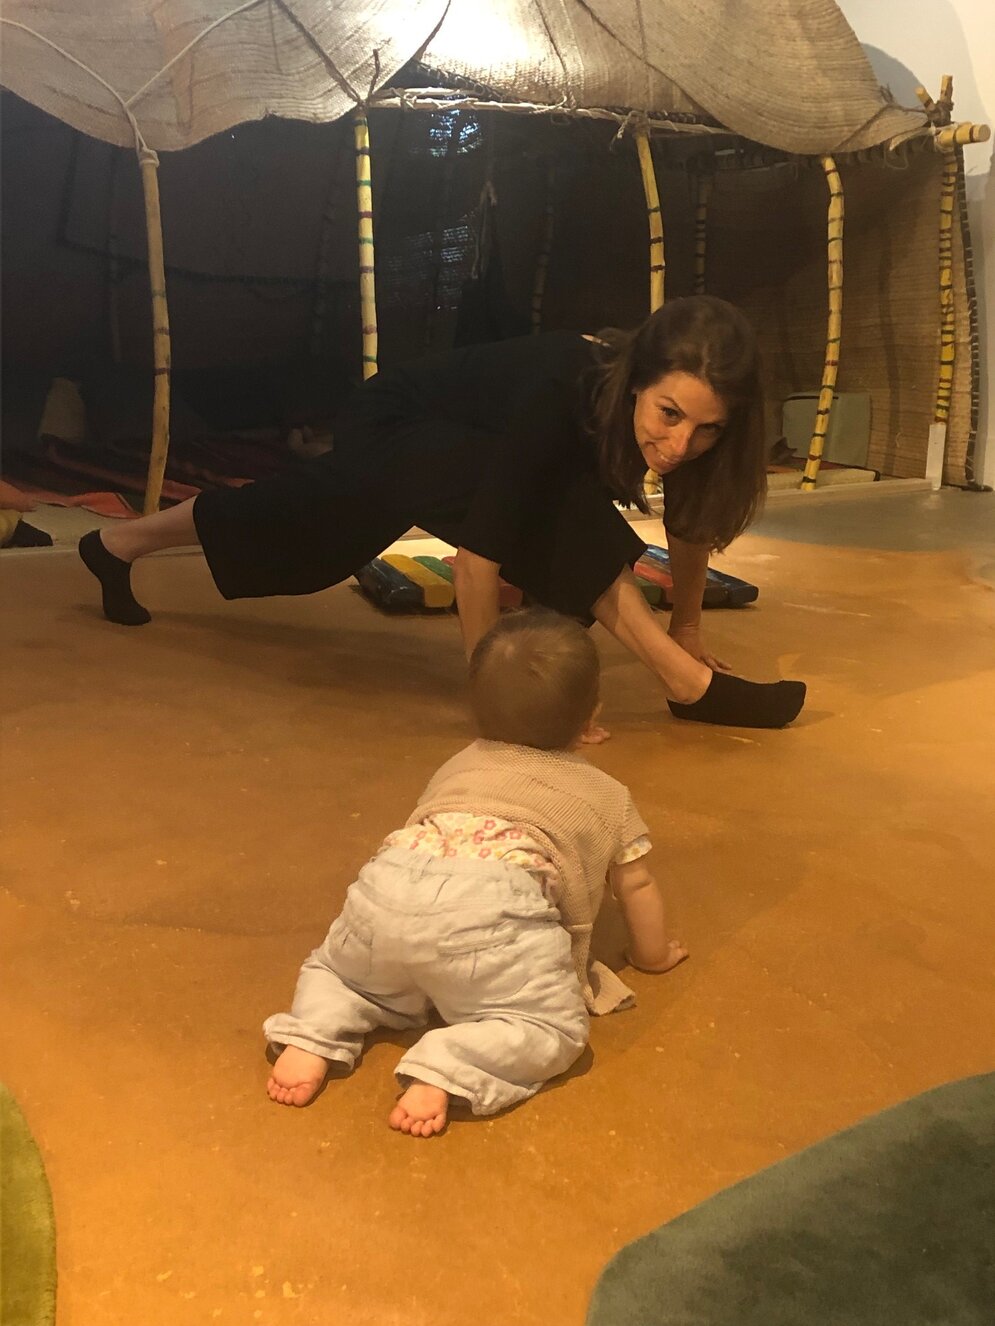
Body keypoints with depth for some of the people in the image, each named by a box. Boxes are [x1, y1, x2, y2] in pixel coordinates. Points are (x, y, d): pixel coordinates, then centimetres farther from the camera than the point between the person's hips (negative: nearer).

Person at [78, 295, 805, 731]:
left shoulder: (683, 399, -24)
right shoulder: (567, 394, -43)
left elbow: (692, 514, -6)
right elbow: (479, 548, -41)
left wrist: (687, 624, 2)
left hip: (461, 442, 7)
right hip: (397, 425, -7)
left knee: (301, 524, 24)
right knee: (560, 511, -33)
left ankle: (114, 545, 47)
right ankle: (694, 687, -25)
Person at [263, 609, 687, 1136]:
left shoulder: (458, 766, 38)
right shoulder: (606, 796, 29)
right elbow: (636, 885, 38)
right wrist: (653, 953, 56)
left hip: (389, 883, 5)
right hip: (492, 907, -4)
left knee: (338, 968, 29)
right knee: (552, 1026, -1)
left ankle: (311, 1038, 1)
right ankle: (443, 1073, -22)